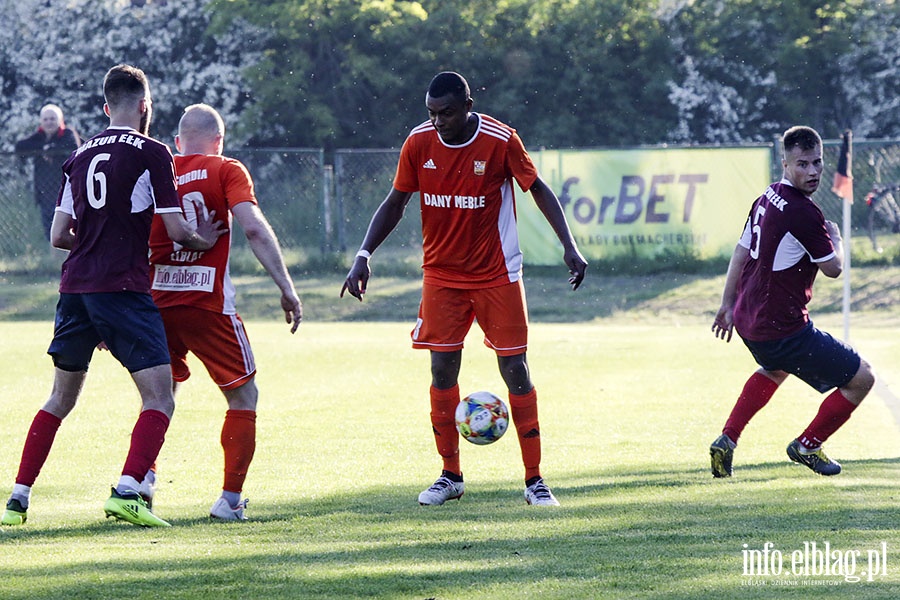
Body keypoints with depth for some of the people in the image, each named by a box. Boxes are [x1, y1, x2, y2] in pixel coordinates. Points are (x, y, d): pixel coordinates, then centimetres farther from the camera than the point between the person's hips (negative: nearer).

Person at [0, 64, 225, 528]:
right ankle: (127, 492, -21)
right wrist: (203, 241, 15)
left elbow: (58, 236, 14)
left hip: (75, 288, 6)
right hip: (124, 289, -6)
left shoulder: (81, 156, 14)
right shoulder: (150, 153, -3)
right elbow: (175, 230, -6)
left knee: (61, 399, 18)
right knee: (159, 400, -5)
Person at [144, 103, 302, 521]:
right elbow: (254, 229, -13)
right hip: (207, 301, -4)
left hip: (157, 302, 4)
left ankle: (142, 475, 7)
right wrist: (287, 288, -13)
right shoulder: (225, 170, 0)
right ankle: (230, 498, 2)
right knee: (243, 396, 10)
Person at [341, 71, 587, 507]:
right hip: (441, 274, 3)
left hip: (497, 275, -2)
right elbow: (395, 203, 4)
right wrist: (364, 255, -6)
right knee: (442, 371, -1)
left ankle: (534, 481, 3)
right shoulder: (419, 143, -6)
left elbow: (539, 190, -3)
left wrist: (569, 246, -12)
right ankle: (450, 476, 13)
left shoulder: (500, 141, -14)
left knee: (515, 370, -3)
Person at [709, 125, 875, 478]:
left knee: (775, 369, 41)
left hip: (748, 320, 10)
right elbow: (833, 268, -12)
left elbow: (741, 251, 15)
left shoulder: (765, 200, 6)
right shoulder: (804, 213, -22)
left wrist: (728, 304, 25)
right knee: (860, 378, 0)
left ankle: (727, 442, 32)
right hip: (783, 328, -10)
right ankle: (807, 446, 14)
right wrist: (835, 237, 8)